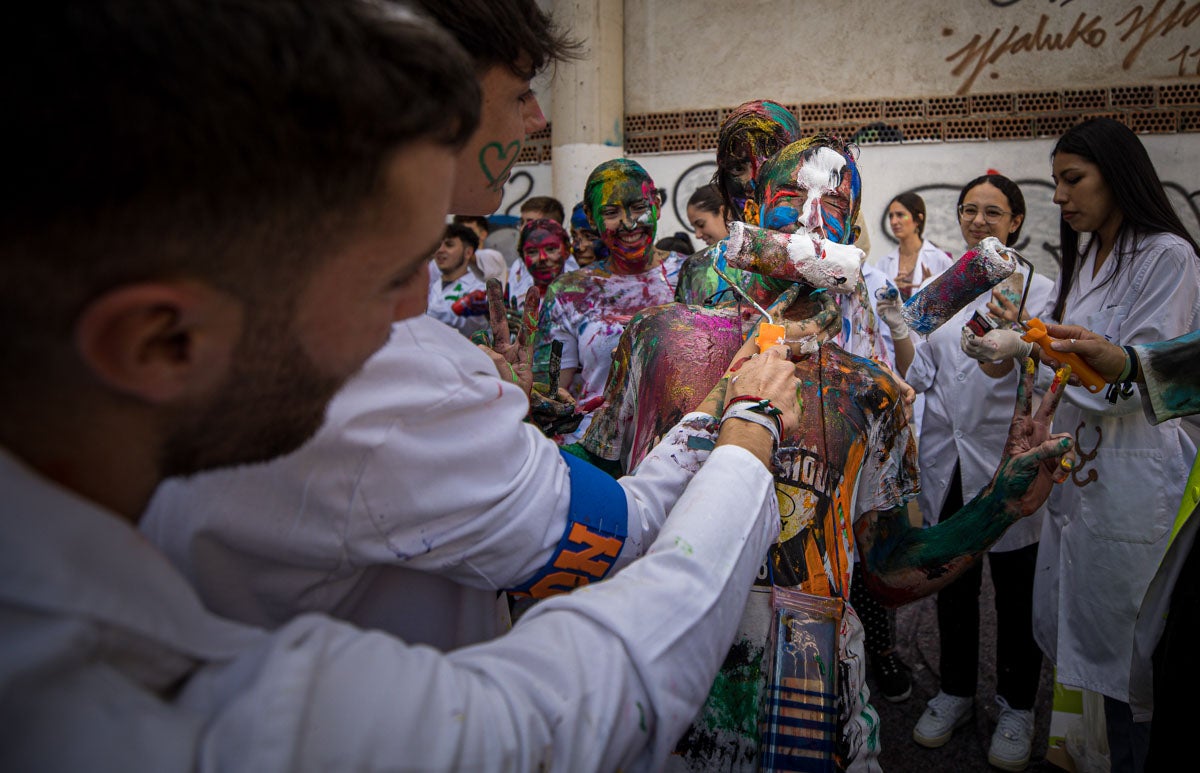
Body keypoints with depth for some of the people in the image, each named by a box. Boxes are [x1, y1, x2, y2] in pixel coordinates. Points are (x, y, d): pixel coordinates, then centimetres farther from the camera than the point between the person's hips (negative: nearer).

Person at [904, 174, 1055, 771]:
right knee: (952, 583, 15)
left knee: (1015, 592, 10)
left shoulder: (1039, 291, -3)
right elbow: (923, 370, 10)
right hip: (947, 458, 4)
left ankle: (1016, 707, 30)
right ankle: (955, 692, 34)